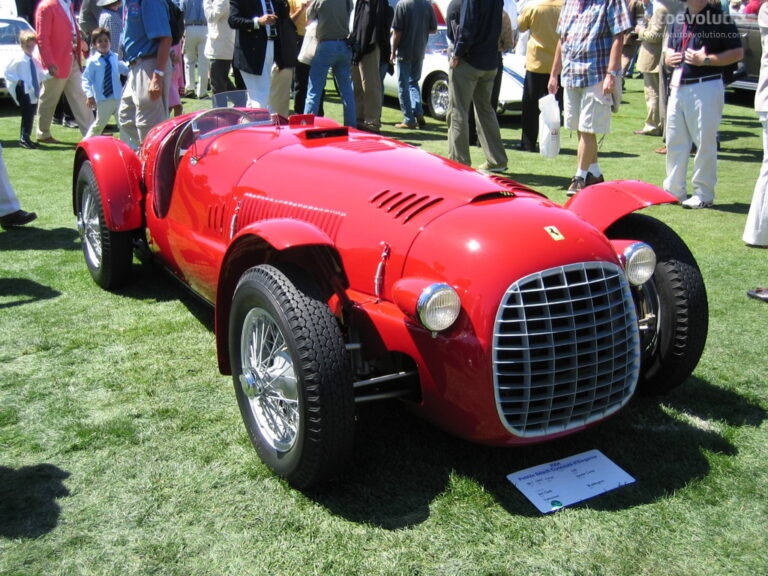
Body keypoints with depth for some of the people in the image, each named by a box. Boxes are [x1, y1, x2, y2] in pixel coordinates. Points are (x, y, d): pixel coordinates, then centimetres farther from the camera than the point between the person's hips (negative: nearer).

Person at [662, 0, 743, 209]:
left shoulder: (720, 18, -8)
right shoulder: (678, 19, 13)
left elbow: (737, 52, -10)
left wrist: (706, 60, -19)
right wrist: (669, 57, 3)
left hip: (706, 88, -7)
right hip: (678, 88, 7)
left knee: (705, 141, -1)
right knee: (674, 142, 11)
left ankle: (704, 194, 8)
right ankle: (673, 190, 22)